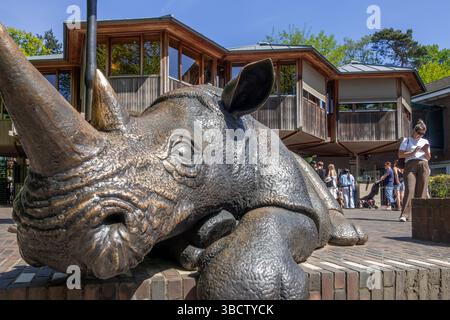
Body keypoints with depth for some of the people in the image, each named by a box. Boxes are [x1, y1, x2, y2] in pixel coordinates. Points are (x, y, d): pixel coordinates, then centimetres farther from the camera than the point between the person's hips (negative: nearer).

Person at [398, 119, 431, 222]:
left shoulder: (425, 142, 23)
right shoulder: (407, 140, 13)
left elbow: (429, 157, 19)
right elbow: (400, 155, 3)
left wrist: (426, 151, -2)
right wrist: (413, 152, -9)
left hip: (423, 165, 4)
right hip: (410, 165, -3)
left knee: (422, 190, -3)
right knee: (409, 189, -16)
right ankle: (405, 214, -20)